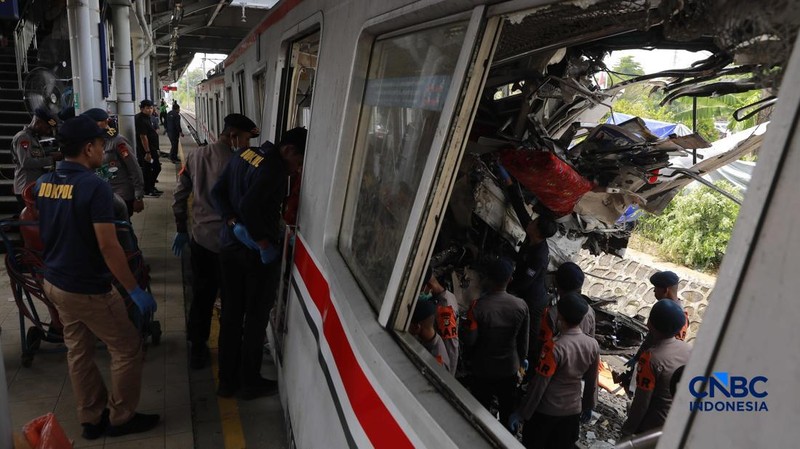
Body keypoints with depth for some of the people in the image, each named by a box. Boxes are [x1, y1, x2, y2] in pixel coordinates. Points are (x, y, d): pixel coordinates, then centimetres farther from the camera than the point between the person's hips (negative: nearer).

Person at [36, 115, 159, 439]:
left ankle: (92, 419, 30)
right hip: (88, 289, -8)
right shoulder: (94, 186, -23)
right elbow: (108, 247, -25)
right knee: (128, 349, 7)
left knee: (78, 352, 18)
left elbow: (49, 232, 15)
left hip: (54, 282, 8)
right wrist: (135, 290, -20)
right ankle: (121, 418, 20)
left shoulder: (43, 183, 2)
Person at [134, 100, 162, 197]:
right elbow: (143, 137, -24)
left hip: (152, 149, 10)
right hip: (145, 150, -10)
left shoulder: (146, 118, 12)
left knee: (157, 167, 17)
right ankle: (148, 190, 11)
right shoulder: (141, 120, -20)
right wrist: (147, 152, -26)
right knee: (147, 170, 0)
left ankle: (151, 187, 29)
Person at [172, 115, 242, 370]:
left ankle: (198, 348, 28)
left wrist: (181, 229, 17)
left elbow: (180, 195, 8)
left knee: (201, 296, 17)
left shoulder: (195, 156, 3)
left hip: (200, 238, 6)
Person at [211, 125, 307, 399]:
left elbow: (217, 192, 4)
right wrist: (265, 243, -20)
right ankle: (250, 383, 23)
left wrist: (233, 223, -4)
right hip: (257, 253, -8)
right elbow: (249, 207, -31)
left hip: (231, 246, 8)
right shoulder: (275, 169, -21)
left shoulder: (243, 154, 4)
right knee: (256, 319, 8)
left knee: (230, 315, 15)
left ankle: (227, 381, 28)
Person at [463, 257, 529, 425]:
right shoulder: (521, 305, -13)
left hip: (482, 370, -2)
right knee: (508, 411, 22)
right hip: (509, 369, 3)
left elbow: (470, 340, -18)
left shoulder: (478, 306, -23)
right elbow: (523, 339, -2)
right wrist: (522, 358, 17)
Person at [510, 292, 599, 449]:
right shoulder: (593, 345, -9)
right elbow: (591, 382, 4)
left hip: (546, 411, -5)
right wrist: (588, 406, 20)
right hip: (573, 411, 5)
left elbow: (539, 385, -21)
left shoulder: (555, 347, -26)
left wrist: (521, 413, -11)